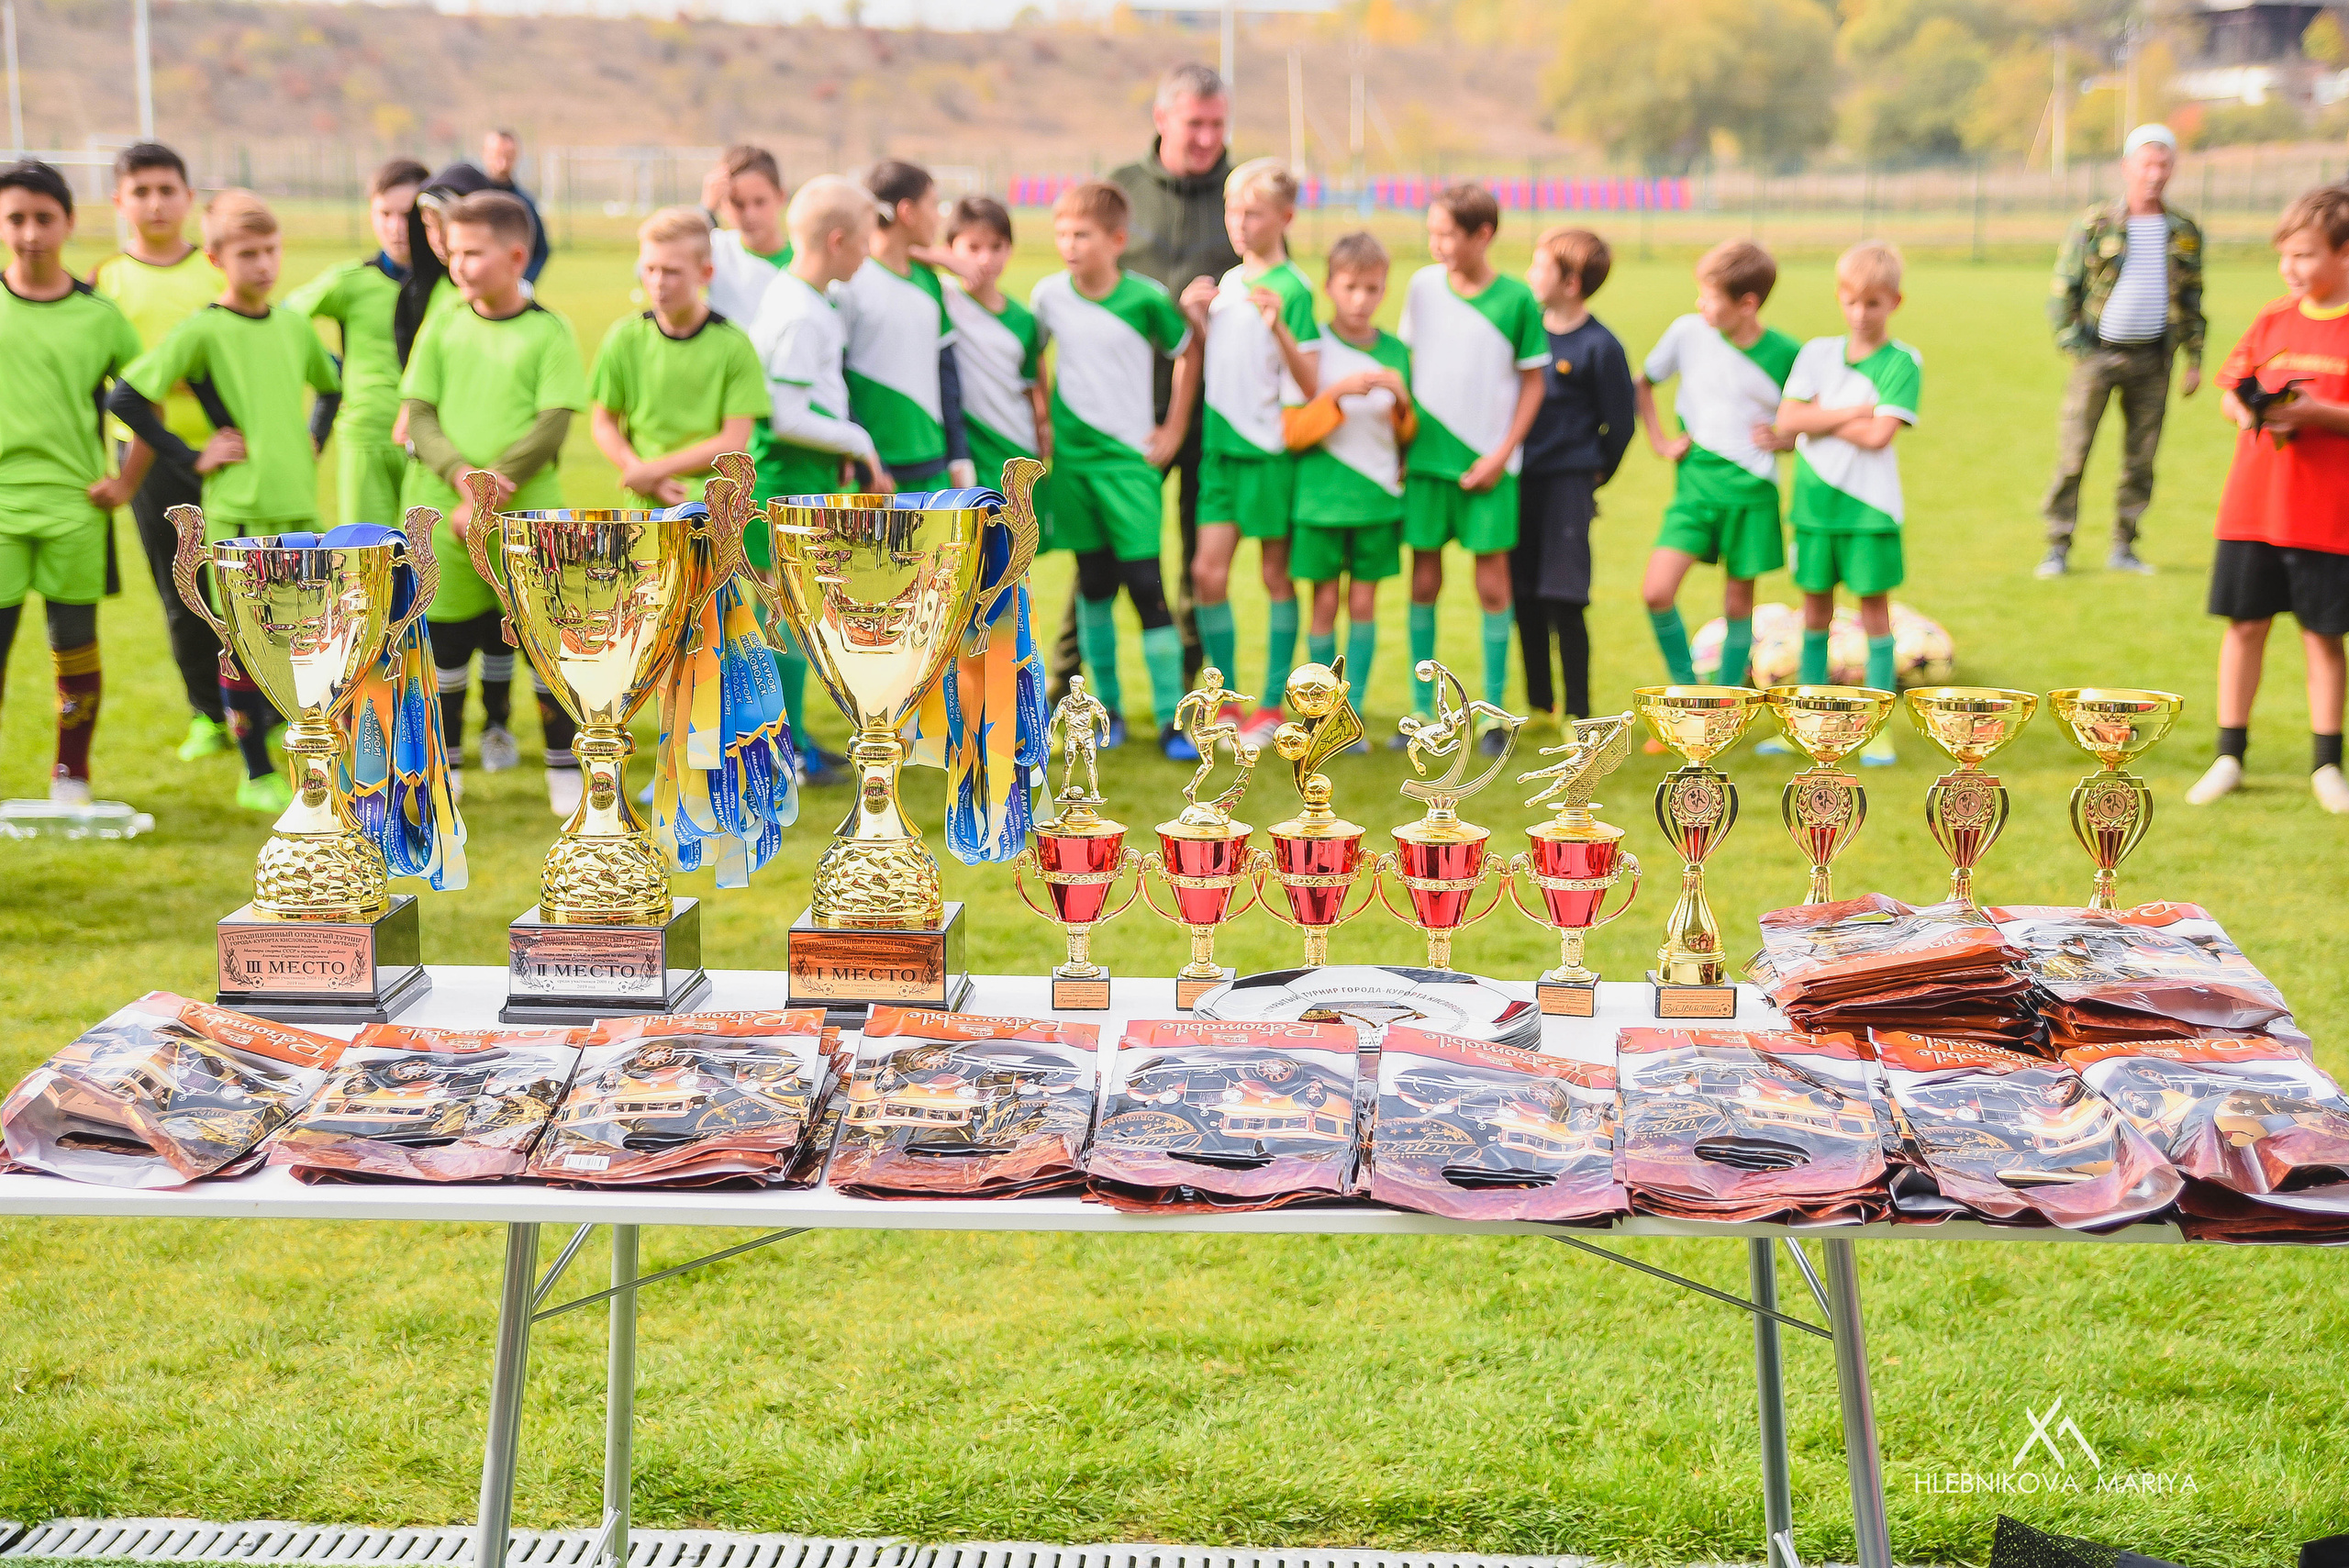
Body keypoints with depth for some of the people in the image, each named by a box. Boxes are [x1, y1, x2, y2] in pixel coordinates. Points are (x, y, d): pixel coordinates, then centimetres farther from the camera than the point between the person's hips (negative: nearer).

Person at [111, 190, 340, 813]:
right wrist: (191, 457, -11)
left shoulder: (295, 325, 9)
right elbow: (124, 399, -12)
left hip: (300, 504, 5)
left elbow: (332, 387, 28)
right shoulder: (202, 330, -8)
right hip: (238, 510, -5)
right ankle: (257, 775, 11)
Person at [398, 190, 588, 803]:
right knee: (449, 635, 10)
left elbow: (552, 427, -10)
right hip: (443, 512, 3)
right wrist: (462, 474, -16)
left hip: (527, 511, -3)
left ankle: (563, 766, 9)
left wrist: (492, 491, -17)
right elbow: (418, 414, 2)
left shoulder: (548, 332, -3)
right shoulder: (443, 327, 6)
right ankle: (447, 760, 24)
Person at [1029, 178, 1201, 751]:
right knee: (1093, 584, 9)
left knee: (1145, 582, -8)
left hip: (1129, 457, -3)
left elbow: (1188, 351, 6)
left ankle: (1170, 716, -3)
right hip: (1071, 457, 3)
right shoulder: (1049, 295, 0)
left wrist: (1173, 430, 5)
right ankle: (1108, 707, 19)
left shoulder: (1146, 298, -8)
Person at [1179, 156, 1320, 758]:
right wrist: (1196, 319, 4)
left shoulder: (1292, 289, -9)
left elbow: (1308, 381, -15)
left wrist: (1279, 326, -29)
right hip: (1221, 444, 6)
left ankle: (1272, 706, 13)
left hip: (1271, 449, -6)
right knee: (1207, 572, 1)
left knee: (1276, 574, 5)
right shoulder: (1227, 282, 11)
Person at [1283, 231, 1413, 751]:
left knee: (1364, 603, 4)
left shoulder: (1395, 352, 6)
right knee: (1325, 603, 2)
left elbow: (1408, 435, 14)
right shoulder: (1313, 348, -4)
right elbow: (1292, 430, -10)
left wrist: (1402, 401, -7)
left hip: (1378, 494, 3)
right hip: (1322, 494, -3)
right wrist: (1338, 394, -22)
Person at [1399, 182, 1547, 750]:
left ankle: (1494, 713, 11)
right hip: (1427, 456, 3)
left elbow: (1532, 382, 0)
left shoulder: (1516, 297, -6)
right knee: (1424, 580, 7)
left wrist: (1503, 454, -7)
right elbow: (1407, 367, 10)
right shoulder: (1423, 286, 2)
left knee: (1493, 582, 2)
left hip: (1486, 462, -2)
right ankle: (1422, 709, 17)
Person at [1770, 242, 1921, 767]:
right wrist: (1853, 412, -12)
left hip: (1869, 505, -3)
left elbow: (1878, 434, -17)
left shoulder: (1902, 363, -5)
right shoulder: (1817, 353, 6)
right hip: (1814, 501, 3)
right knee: (1815, 606, 11)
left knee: (1874, 606, 2)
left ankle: (1878, 725, 9)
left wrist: (1819, 416, -7)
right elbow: (1787, 421, -5)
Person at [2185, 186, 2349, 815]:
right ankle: (2229, 757, 18)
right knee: (2245, 623, 7)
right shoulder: (2273, 318, 8)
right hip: (2252, 505, 4)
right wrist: (2247, 409, -6)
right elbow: (2232, 389, 14)